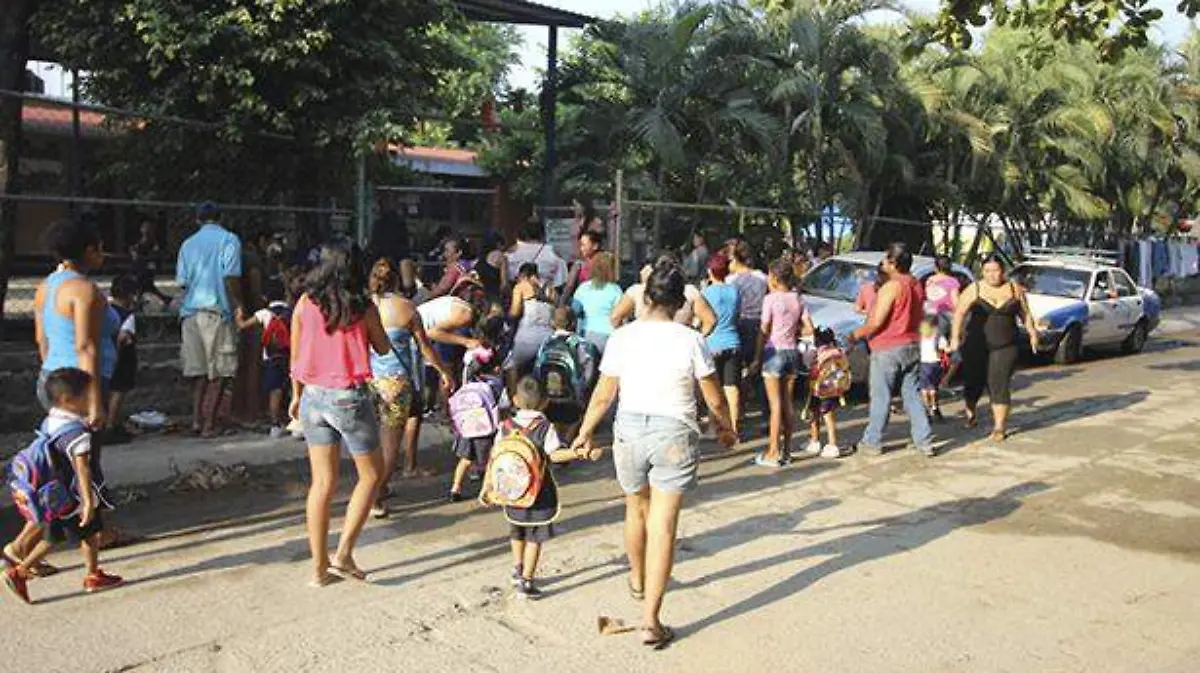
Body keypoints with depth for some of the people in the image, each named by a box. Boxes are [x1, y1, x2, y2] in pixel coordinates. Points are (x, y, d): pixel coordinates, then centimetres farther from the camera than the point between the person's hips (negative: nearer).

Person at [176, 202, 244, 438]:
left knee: (199, 368, 12)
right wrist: (238, 303, -2)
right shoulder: (228, 239, 0)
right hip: (217, 310, -5)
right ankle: (209, 423, 1)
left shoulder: (188, 243, 13)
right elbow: (231, 276, -10)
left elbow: (182, 281, 12)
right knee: (219, 371, 2)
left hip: (191, 311, 5)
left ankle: (197, 419, 9)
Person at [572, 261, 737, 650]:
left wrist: (585, 433, 16)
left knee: (636, 509, 24)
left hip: (630, 430, 3)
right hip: (674, 435, -2)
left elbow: (603, 395, 0)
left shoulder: (621, 338, -5)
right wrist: (726, 429, 18)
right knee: (662, 526, 1)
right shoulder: (691, 341, -9)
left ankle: (638, 581, 48)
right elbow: (715, 400, -1)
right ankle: (650, 620, -1)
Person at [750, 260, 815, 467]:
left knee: (775, 404, -4)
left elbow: (764, 331, -10)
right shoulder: (798, 299, 6)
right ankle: (786, 450, 15)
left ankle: (773, 453, -2)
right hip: (792, 352, 6)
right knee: (789, 402, 10)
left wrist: (757, 358, -5)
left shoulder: (770, 298, -10)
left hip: (774, 351, -6)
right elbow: (809, 328, 4)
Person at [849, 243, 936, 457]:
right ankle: (924, 441, 10)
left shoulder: (891, 287, -19)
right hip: (912, 346, 7)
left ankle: (872, 441, 11)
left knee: (880, 397, 3)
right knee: (913, 395, 11)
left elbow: (876, 323, -20)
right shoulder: (916, 285, 7)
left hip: (887, 350, -7)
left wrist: (856, 334, -6)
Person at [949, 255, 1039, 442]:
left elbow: (1025, 313, 16)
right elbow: (960, 313, -8)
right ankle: (970, 413, 34)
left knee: (999, 384, -7)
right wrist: (955, 338, -18)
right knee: (974, 382, 6)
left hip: (1005, 347, 0)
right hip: (976, 346, 0)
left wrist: (1032, 332, 9)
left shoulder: (1015, 289, 6)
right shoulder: (974, 290, -1)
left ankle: (999, 426, -1)